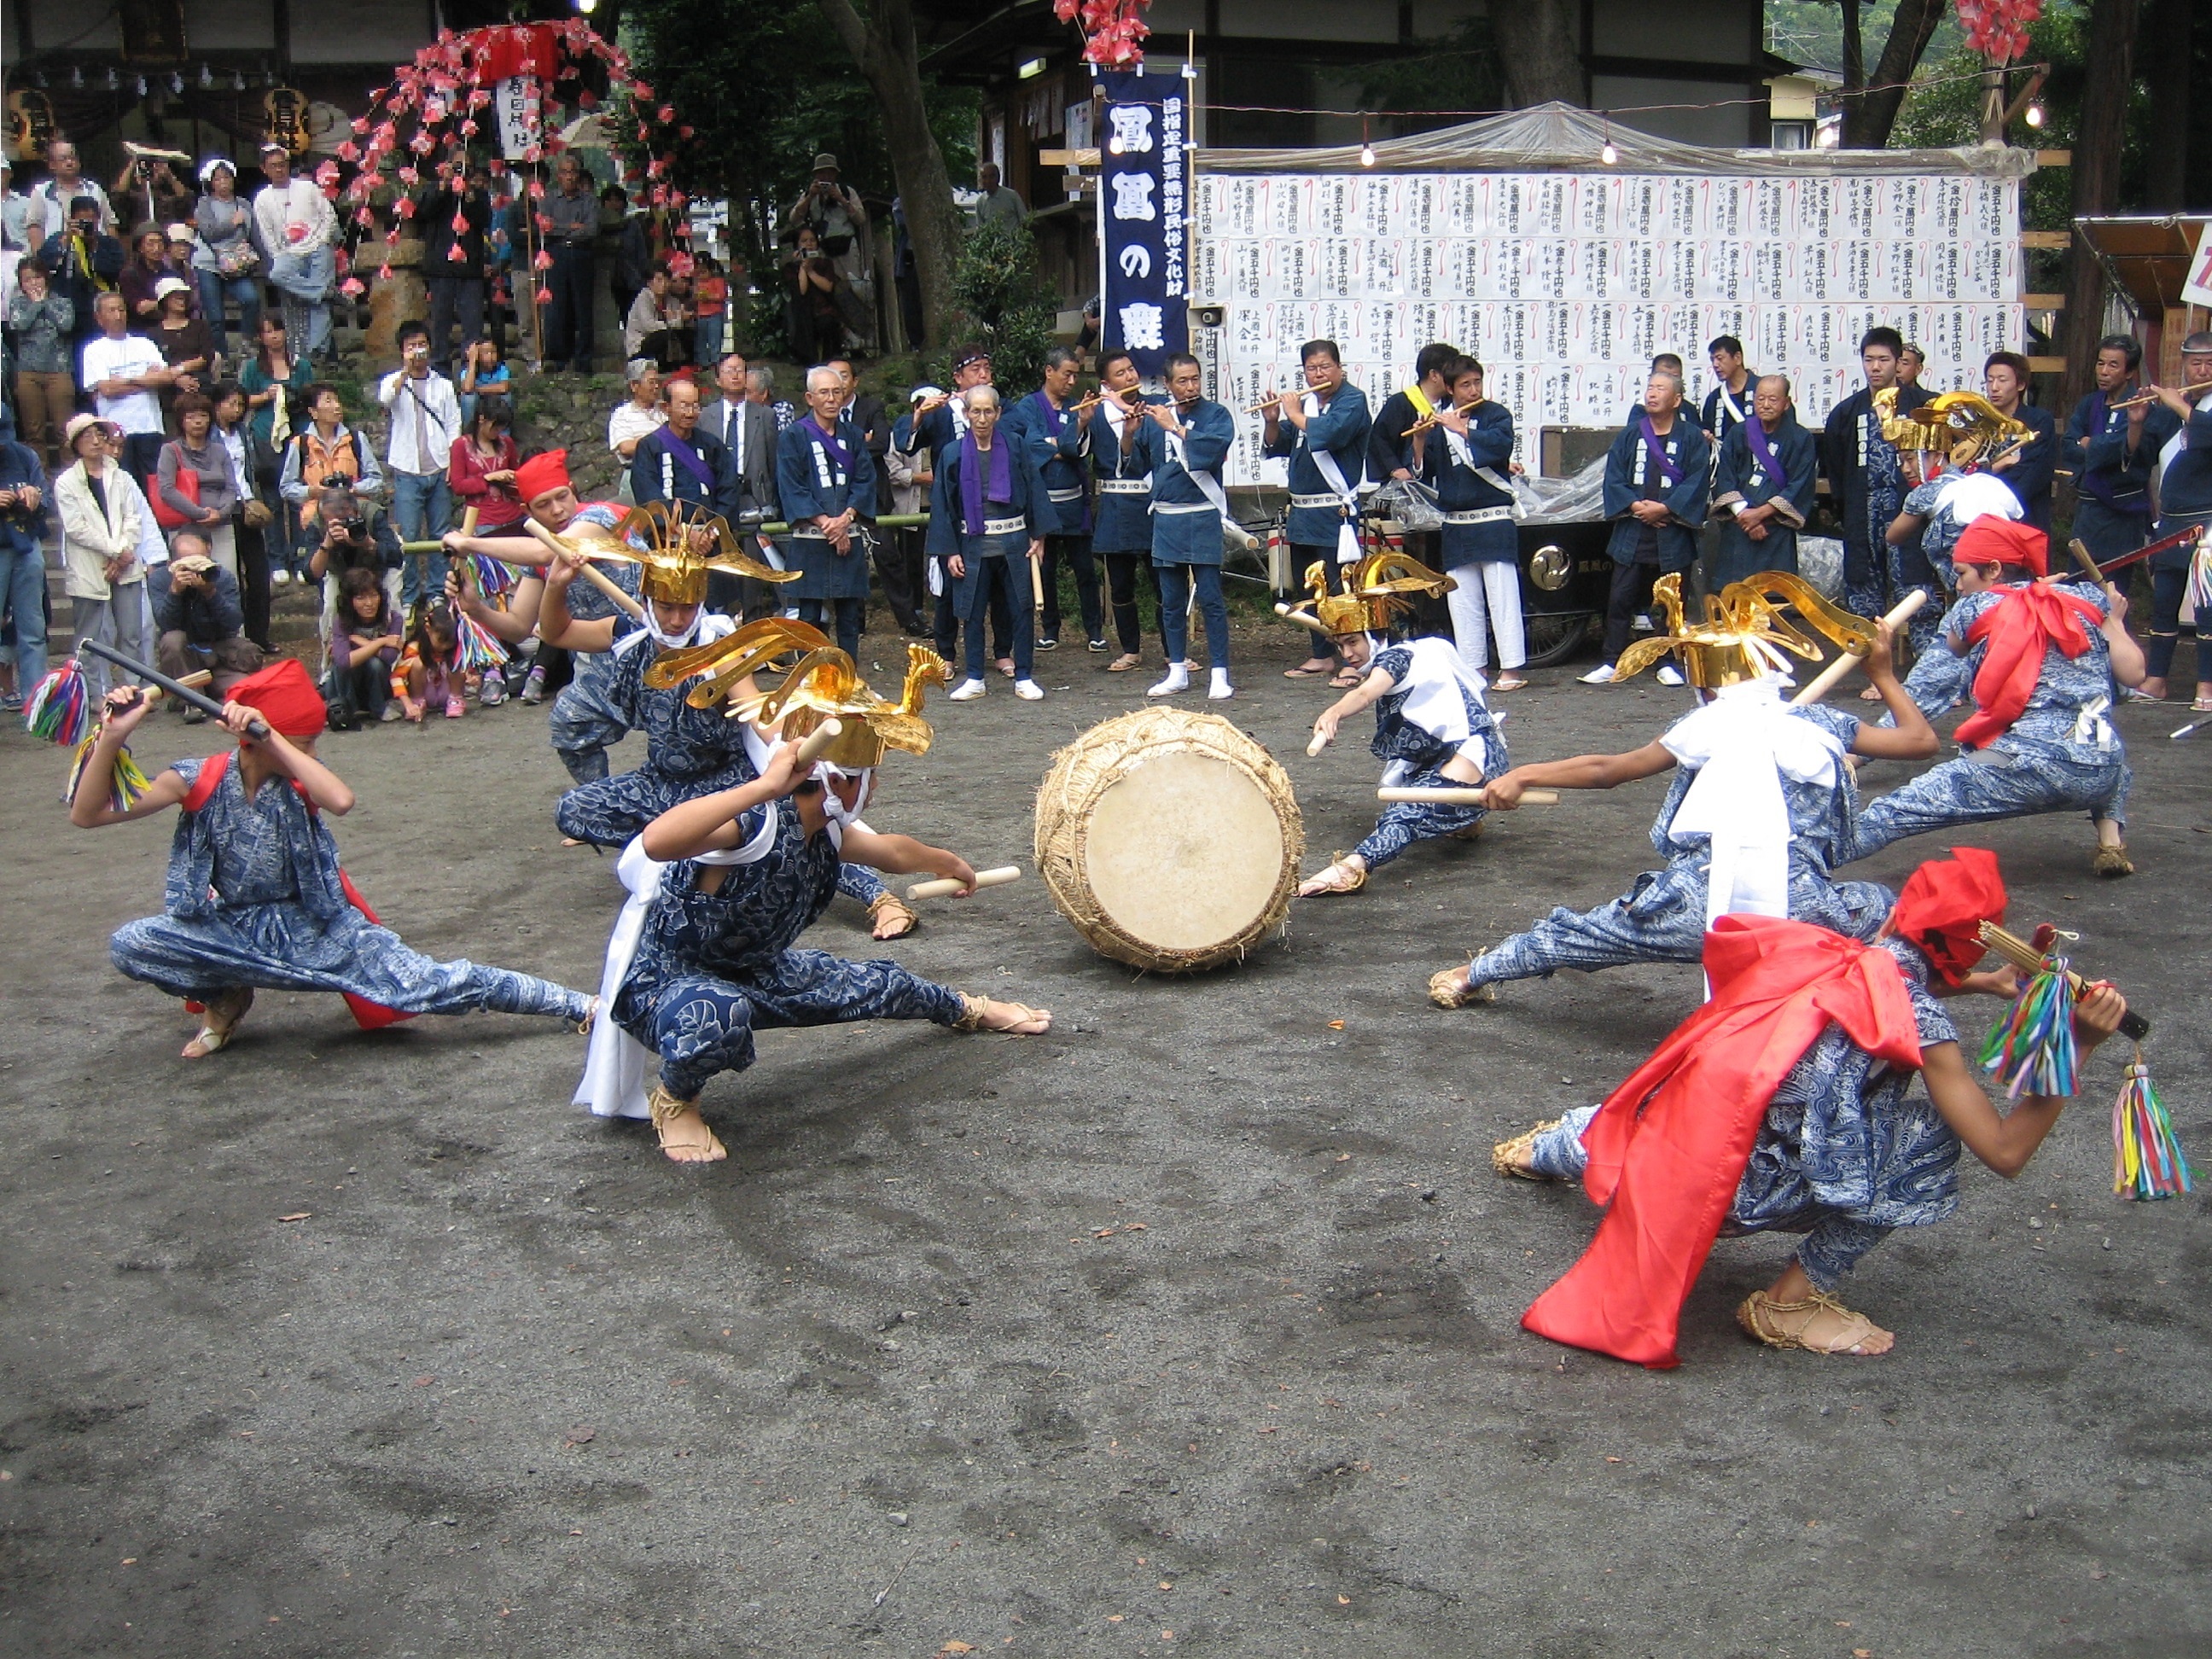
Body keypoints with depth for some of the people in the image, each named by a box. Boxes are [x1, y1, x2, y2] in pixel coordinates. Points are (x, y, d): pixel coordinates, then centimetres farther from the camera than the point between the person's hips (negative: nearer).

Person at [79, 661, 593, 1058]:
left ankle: (580, 1006, -13)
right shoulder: (200, 781, -9)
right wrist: (112, 738, -26)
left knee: (425, 985, -17)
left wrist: (272, 738, -34)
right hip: (235, 933, 2)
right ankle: (225, 998, 6)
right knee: (130, 945, -22)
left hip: (319, 929, -2)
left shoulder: (298, 779, -10)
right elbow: (86, 815, -11)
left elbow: (341, 801, -37)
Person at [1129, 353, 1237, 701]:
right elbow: (1138, 462, 9)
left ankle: (1220, 674, 0)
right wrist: (1129, 434, -8)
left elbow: (1214, 448, -20)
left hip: (1203, 519, -4)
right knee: (1171, 601, 10)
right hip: (1166, 519, 4)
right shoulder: (1154, 416, 9)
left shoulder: (1217, 415, -1)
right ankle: (1177, 672, 19)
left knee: (1210, 599, -4)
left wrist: (1174, 427, -20)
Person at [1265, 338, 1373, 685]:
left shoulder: (1353, 400, -7)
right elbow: (1276, 446, 16)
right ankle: (1321, 656, 23)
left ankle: (1353, 662, -7)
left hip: (1335, 513, -8)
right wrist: (1273, 422, -3)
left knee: (1340, 587, -9)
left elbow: (1330, 432, -26)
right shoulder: (1304, 402, 12)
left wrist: (1295, 416, -12)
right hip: (1301, 510, 8)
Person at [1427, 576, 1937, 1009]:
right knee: (1884, 906, 30)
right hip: (1802, 910, 1)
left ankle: (1473, 976, 36)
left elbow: (1607, 769, 9)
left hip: (1702, 902, 0)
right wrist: (1884, 675, 35)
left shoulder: (1704, 726, 9)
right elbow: (1921, 740, 22)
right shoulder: (1822, 723, 13)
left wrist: (1523, 776, 18)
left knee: (1578, 933, 20)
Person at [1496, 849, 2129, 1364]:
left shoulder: (1829, 957, 7)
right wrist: (2077, 1048, -9)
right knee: (1926, 1138, -7)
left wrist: (1983, 984, 27)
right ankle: (1793, 1300, -1)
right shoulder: (1919, 1022, -12)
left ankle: (1549, 1147, 60)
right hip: (1736, 1192, -7)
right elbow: (2005, 1152, -12)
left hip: (1657, 1152, 7)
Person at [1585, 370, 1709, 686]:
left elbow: (1698, 482, -6)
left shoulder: (1692, 437, 2)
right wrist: (1635, 506, -12)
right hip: (1631, 535, 2)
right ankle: (1612, 663, 6)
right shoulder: (1630, 434, 9)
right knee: (1620, 600, 1)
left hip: (1673, 537, -2)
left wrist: (1663, 509, -15)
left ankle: (1668, 664, 15)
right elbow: (1613, 477, 4)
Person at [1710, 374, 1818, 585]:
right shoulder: (1738, 434, 10)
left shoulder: (1801, 440, 3)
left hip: (1777, 533, -2)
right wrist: (1742, 513, -10)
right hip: (1737, 530, 2)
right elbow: (1724, 479, 4)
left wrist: (1761, 513, -12)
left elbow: (1800, 487, -4)